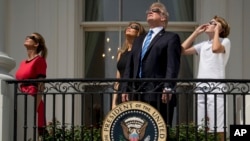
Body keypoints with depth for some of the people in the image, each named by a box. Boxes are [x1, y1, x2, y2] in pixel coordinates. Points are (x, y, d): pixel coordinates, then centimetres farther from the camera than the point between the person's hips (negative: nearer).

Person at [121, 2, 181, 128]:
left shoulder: (171, 38, 6)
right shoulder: (139, 40, 27)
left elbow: (173, 65, -7)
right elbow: (130, 67, 21)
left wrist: (168, 88, -20)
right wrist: (125, 89, 10)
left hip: (159, 94, -6)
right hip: (138, 95, 6)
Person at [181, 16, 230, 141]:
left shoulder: (225, 41, 2)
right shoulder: (203, 45, 20)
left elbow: (216, 49, -20)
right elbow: (183, 50, 15)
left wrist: (216, 31, -6)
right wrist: (196, 32, 17)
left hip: (216, 90, -7)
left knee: (216, 129, -9)